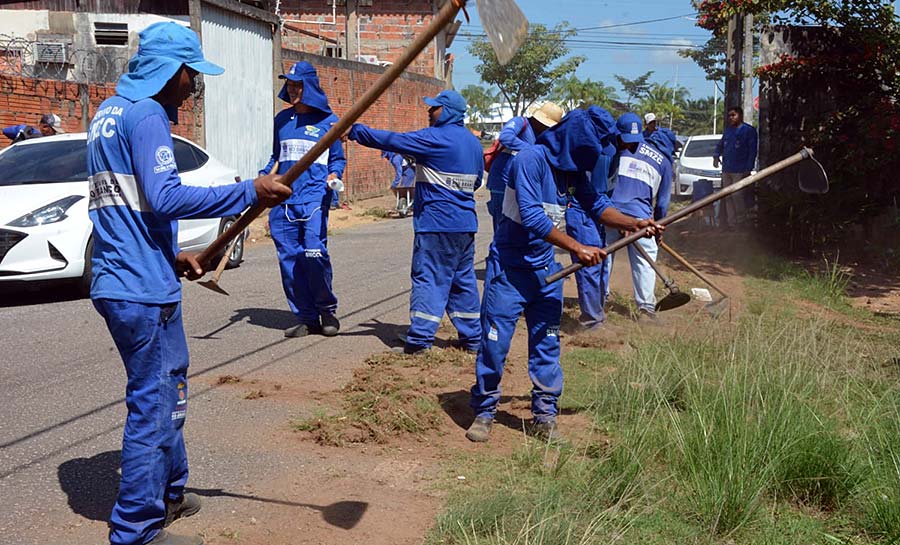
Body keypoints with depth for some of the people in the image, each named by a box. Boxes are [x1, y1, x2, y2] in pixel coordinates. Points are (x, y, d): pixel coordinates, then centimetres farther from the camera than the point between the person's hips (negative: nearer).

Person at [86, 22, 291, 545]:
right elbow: (165, 198, -24)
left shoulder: (110, 113, 17)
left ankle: (168, 492, 37)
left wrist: (170, 255, 20)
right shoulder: (146, 116, -14)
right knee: (154, 405, -2)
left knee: (168, 389, 22)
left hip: (122, 281, 10)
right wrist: (249, 192, -21)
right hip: (144, 290, -10)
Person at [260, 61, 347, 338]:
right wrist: (262, 177, 11)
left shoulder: (328, 120, 6)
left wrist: (334, 175, -9)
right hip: (283, 198, 5)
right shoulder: (282, 119, 17)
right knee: (289, 258, 0)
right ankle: (306, 318, 7)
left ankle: (327, 311, 3)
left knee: (314, 253, -17)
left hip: (314, 196, -4)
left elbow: (338, 159, 11)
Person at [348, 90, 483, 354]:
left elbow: (392, 141, -12)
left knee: (428, 278, -5)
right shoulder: (473, 142, 13)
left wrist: (354, 131, -5)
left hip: (437, 223, -8)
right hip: (465, 223, 8)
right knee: (463, 279, 14)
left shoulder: (435, 138, -12)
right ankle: (472, 337, 17)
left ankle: (420, 339, -6)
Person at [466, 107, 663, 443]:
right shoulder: (531, 159, -19)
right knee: (495, 342, 0)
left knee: (547, 343, 9)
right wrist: (578, 248, -26)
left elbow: (596, 205, 15)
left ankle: (545, 416, 19)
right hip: (509, 267, -7)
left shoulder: (574, 169, 5)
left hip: (545, 270, 7)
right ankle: (484, 412, 15)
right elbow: (532, 217, -27)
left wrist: (635, 224, -1)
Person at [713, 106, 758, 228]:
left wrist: (748, 169, -14)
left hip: (739, 171, -7)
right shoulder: (728, 130, 17)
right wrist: (716, 156, 5)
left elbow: (752, 151, -8)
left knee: (737, 196, -11)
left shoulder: (749, 130, -4)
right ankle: (731, 223, 13)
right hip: (726, 170, 7)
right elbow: (720, 144, 26)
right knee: (728, 197, 7)